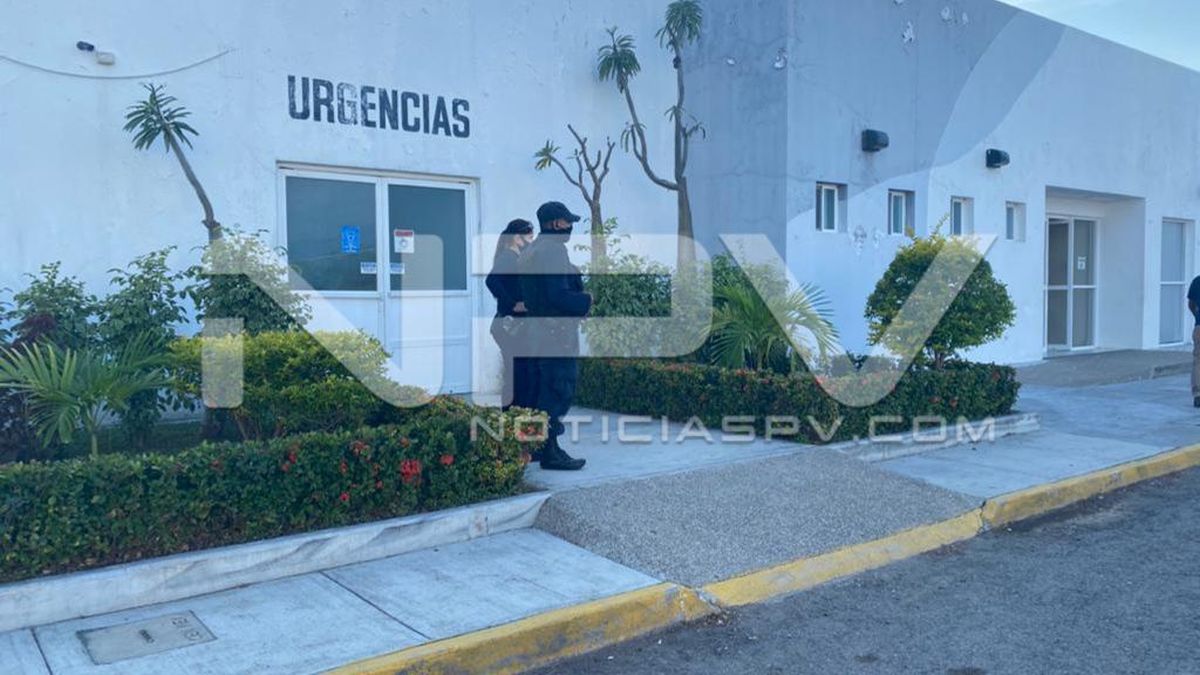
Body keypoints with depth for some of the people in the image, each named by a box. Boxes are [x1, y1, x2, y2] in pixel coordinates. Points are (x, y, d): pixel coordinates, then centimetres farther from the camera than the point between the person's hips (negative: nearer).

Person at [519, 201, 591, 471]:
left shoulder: (531, 251, 17)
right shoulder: (554, 249, -14)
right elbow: (558, 294, -23)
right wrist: (586, 301, -9)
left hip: (541, 333, 10)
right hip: (558, 334, -10)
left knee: (546, 390, 15)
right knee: (559, 390, -5)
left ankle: (539, 446, 22)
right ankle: (551, 452, -1)